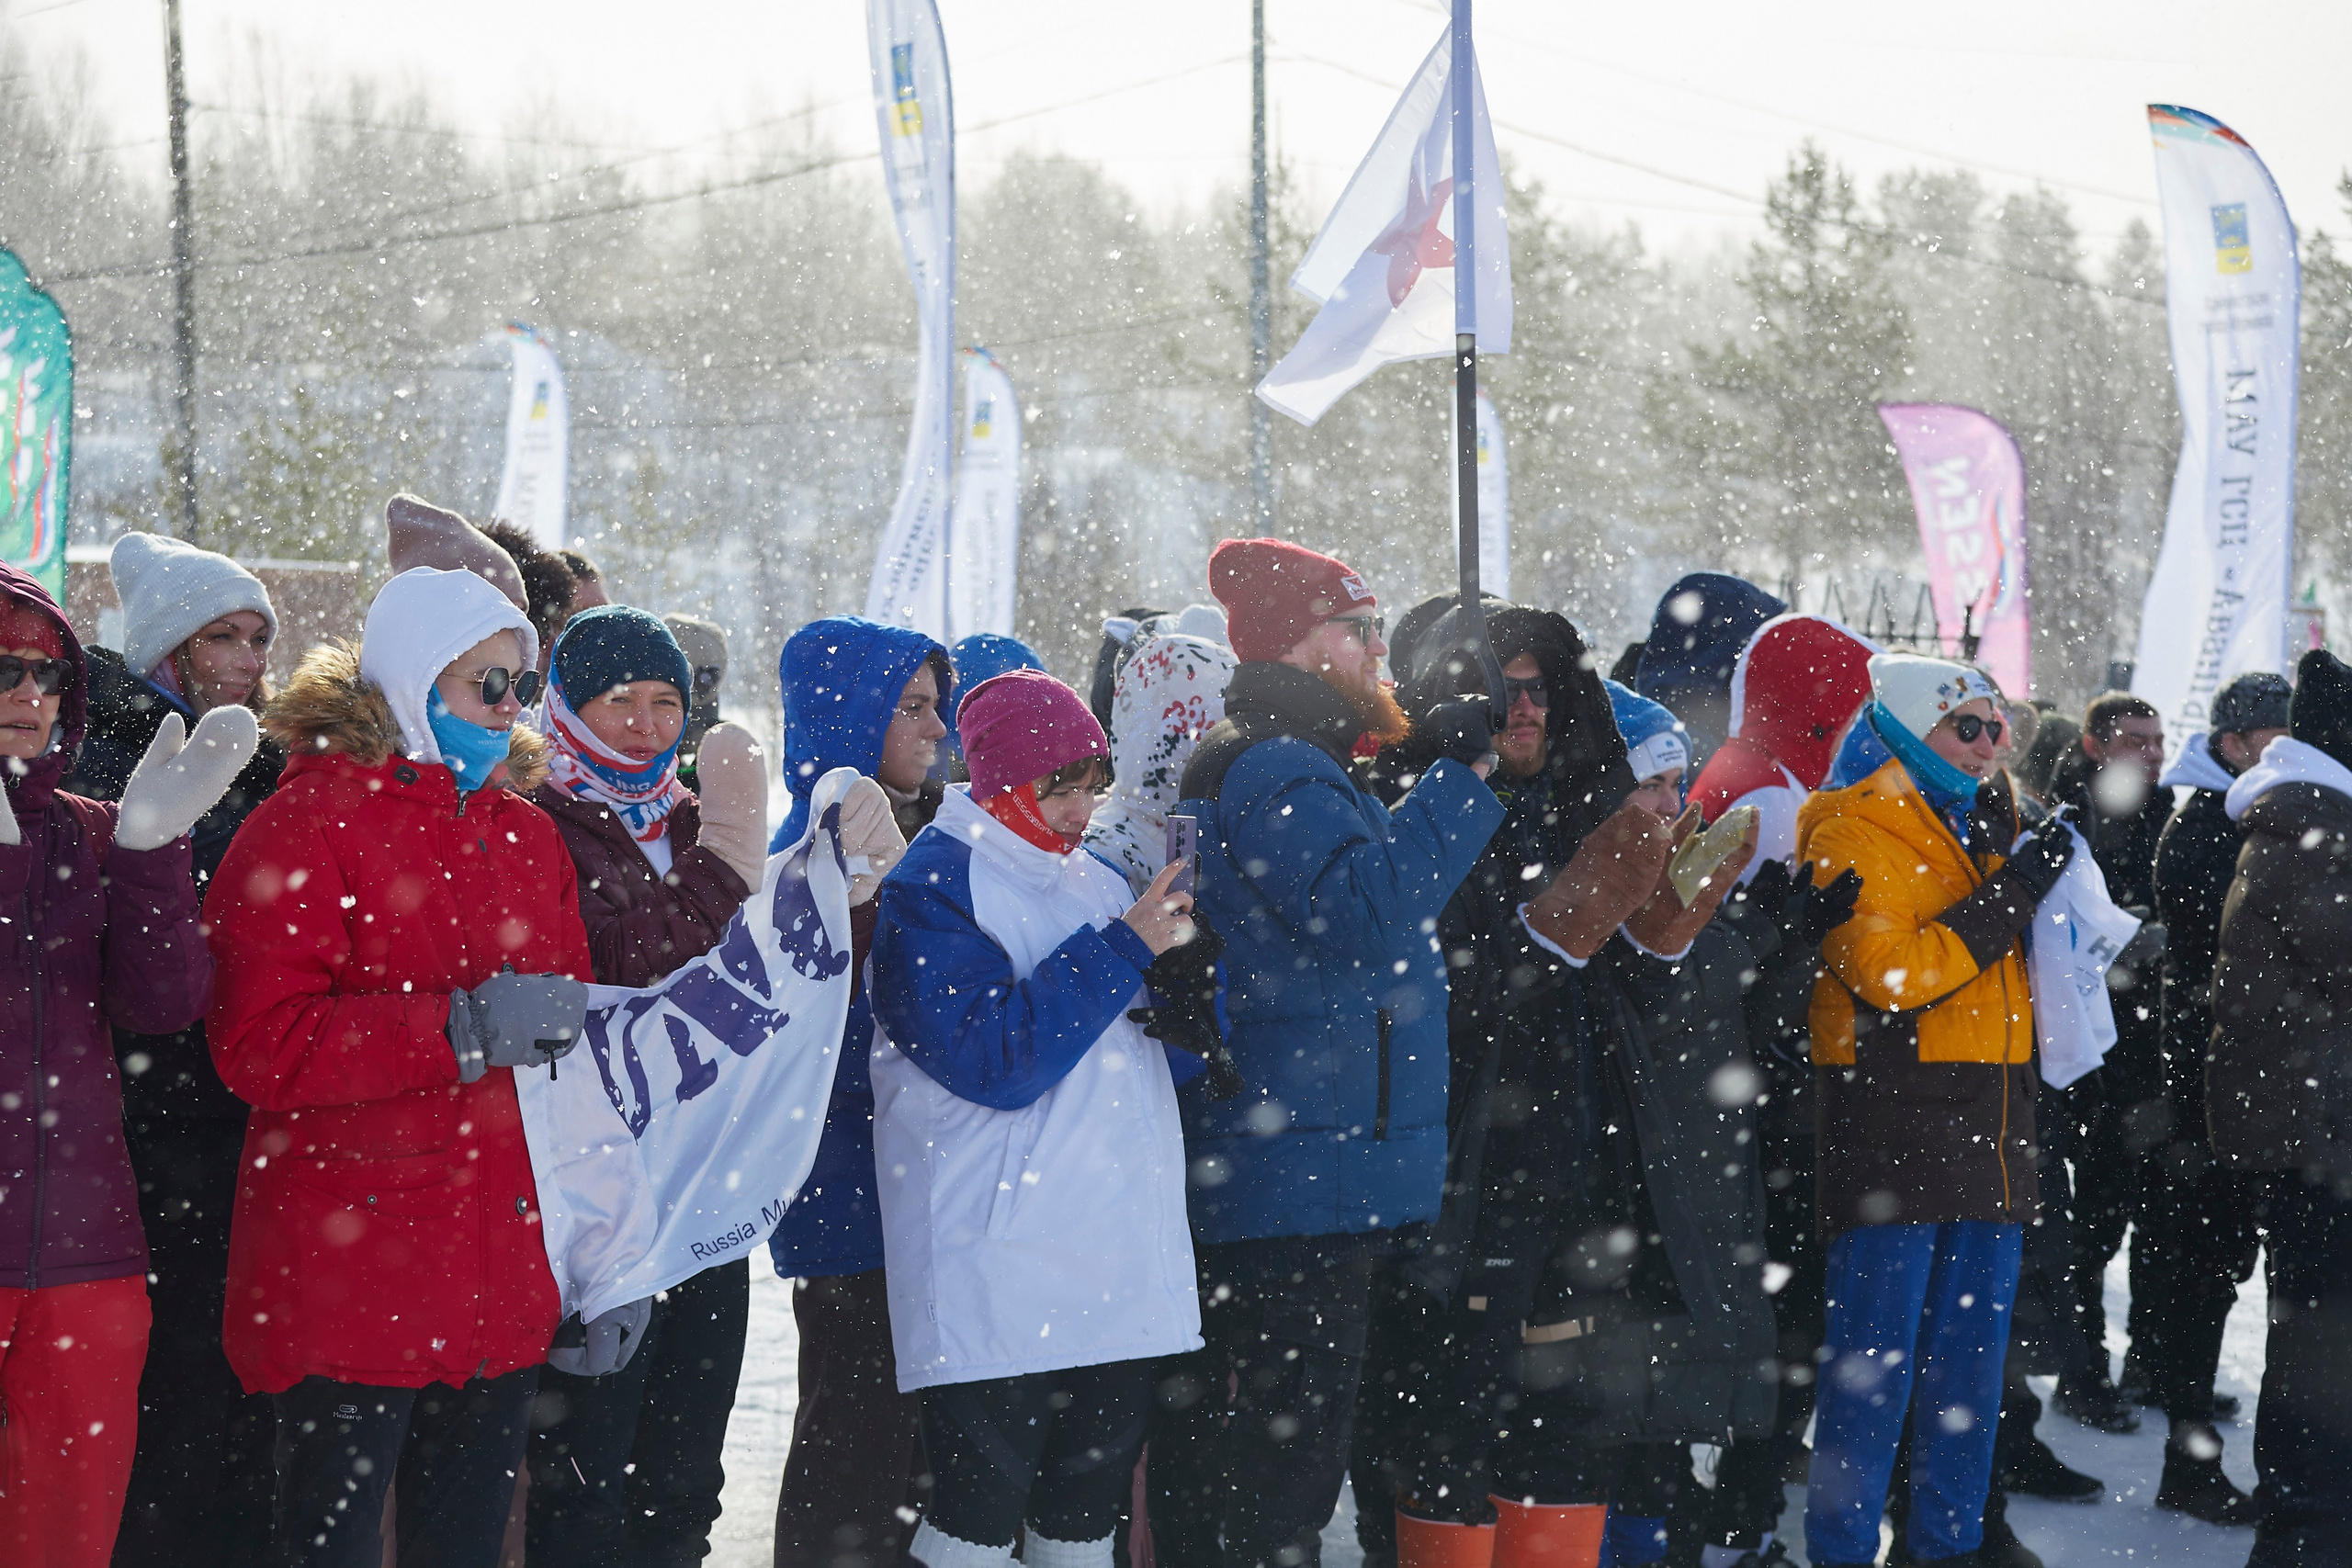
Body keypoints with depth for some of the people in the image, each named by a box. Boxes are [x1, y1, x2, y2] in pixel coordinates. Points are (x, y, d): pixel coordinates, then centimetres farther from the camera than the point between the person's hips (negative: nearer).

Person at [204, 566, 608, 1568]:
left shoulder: (528, 834, 15)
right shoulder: (308, 824, -6)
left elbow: (578, 1053, 19)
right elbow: (258, 1044, -16)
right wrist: (460, 1029, -20)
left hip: (508, 1281, 6)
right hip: (352, 1283, -6)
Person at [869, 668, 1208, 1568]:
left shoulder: (1094, 882, 17)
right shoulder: (933, 885, -6)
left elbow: (1162, 1057, 19)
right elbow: (992, 1056, -18)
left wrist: (1174, 965, -2)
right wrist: (1121, 950, -15)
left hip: (1123, 1252, 8)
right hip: (1002, 1277, -7)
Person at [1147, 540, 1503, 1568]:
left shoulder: (1289, 768, 21)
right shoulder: (1272, 772, -14)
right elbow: (1367, 906, -25)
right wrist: (1456, 782, -18)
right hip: (1300, 1187, -11)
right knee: (1283, 1450, -8)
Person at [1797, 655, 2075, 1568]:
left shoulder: (1987, 823, 18)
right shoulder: (1855, 833, -6)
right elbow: (1887, 972, -19)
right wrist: (2008, 896, -15)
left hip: (1989, 1129, 8)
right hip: (1892, 1116, -8)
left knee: (1973, 1354, 12)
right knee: (1876, 1356, -6)